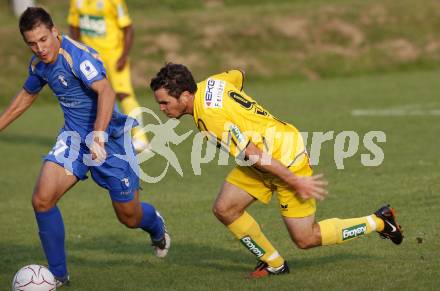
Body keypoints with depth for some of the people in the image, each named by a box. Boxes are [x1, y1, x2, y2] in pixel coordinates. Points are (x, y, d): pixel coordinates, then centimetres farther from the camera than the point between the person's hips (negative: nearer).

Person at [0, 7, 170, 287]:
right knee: (42, 199, -16)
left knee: (129, 217, 6)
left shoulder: (78, 55, -25)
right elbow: (27, 95, 22)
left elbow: (106, 91, -39)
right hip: (74, 137, 6)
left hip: (110, 138, -6)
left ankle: (156, 226, 46)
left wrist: (99, 136, -50)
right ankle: (58, 274, -2)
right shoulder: (39, 64, 0)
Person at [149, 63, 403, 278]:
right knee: (225, 209, -3)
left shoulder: (212, 117, -30)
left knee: (305, 239, 0)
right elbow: (238, 75, 18)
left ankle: (378, 222, 15)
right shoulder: (209, 84, -5)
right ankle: (274, 264, 11)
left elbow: (255, 157, -27)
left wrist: (295, 182, -21)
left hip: (287, 161, -9)